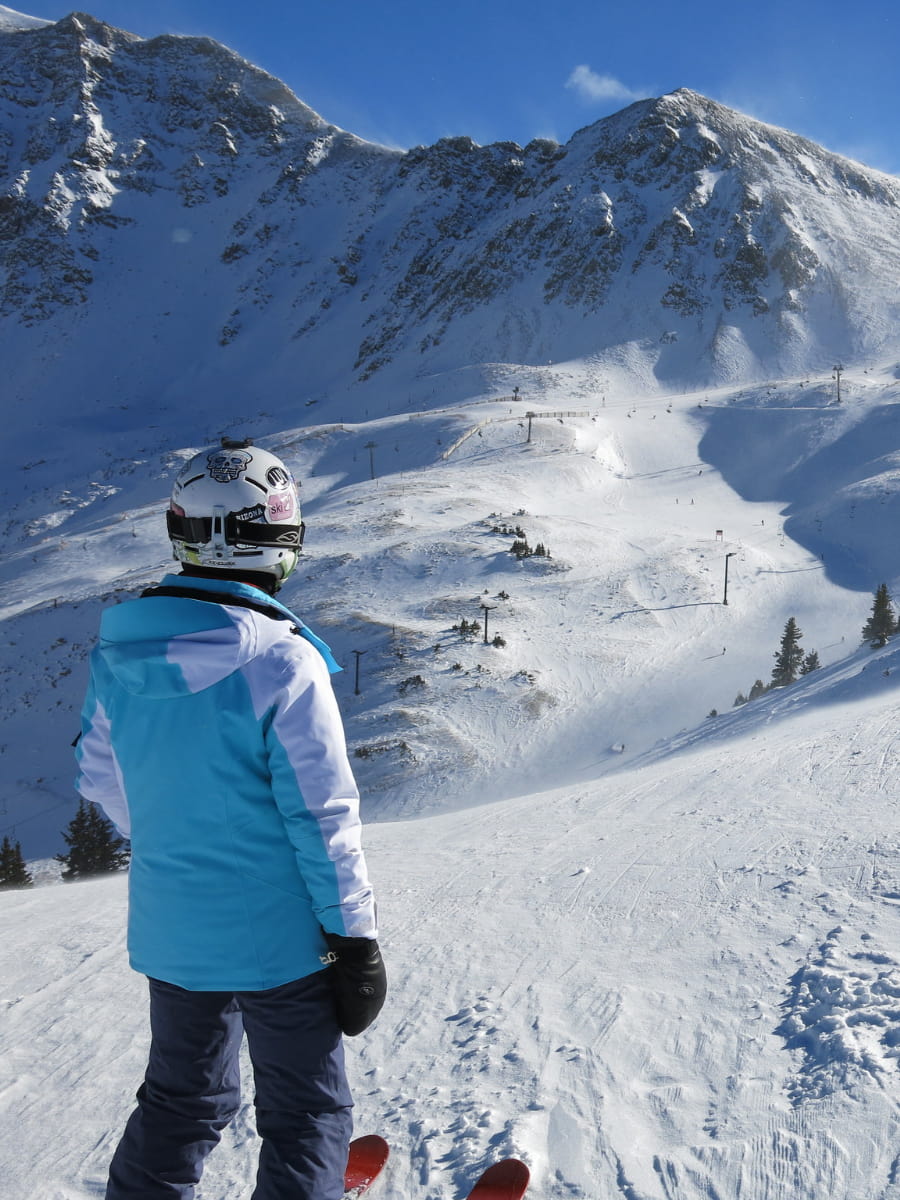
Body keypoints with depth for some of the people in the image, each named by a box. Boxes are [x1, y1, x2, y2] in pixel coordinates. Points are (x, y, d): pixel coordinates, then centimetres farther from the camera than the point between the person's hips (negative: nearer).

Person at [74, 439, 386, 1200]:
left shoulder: (118, 654, -5)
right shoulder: (282, 662, -23)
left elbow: (102, 783, 8)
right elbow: (322, 816, -20)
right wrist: (355, 937, -9)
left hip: (168, 931, 6)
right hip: (278, 938, -5)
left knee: (181, 1099, 26)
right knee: (306, 1116, 14)